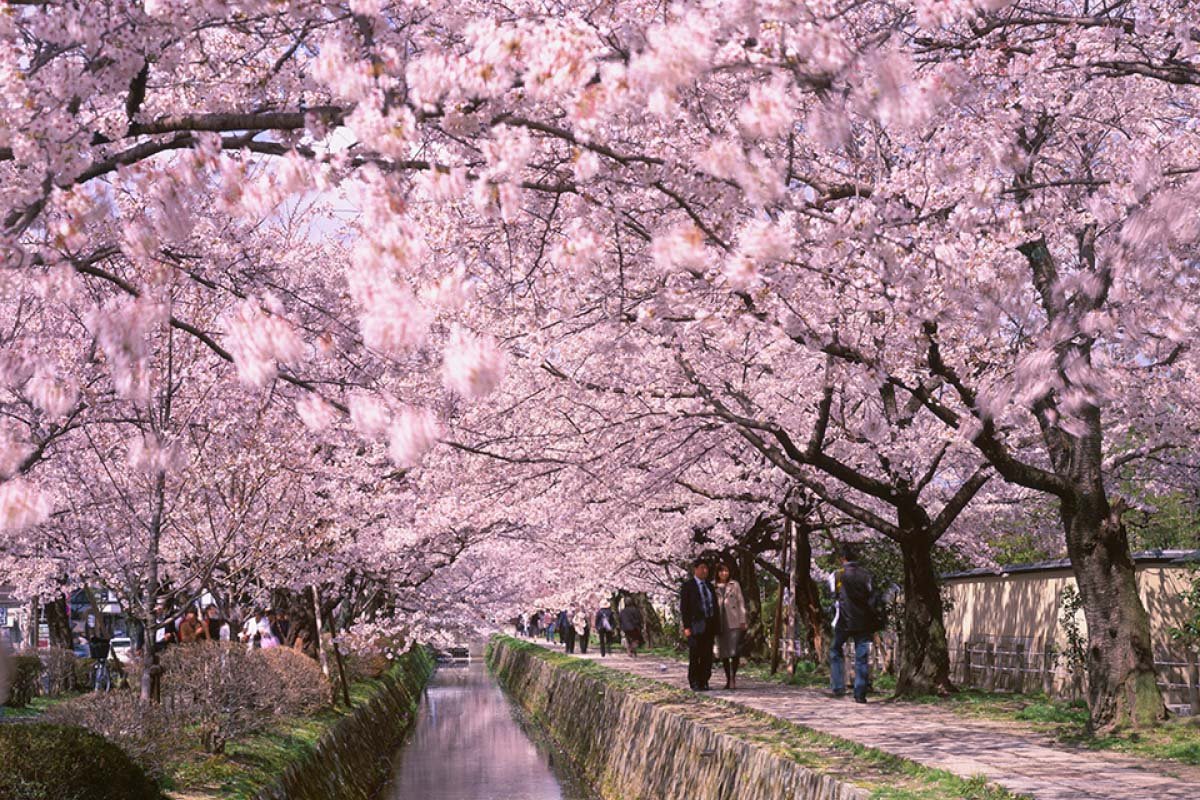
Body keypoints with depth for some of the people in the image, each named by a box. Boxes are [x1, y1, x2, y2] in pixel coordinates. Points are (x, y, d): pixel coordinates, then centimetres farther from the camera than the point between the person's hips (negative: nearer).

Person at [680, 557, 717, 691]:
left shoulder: (709, 586, 17)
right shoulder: (687, 586, -1)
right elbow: (684, 608, -6)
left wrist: (715, 625, 12)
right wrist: (686, 627, -14)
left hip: (709, 625, 5)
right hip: (696, 625, -5)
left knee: (707, 655, 4)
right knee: (695, 656, -4)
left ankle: (704, 682, 9)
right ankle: (694, 683, 2)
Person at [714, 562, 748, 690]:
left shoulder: (735, 585, 6)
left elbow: (741, 602, 6)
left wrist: (743, 621, 0)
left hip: (734, 622, -2)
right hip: (720, 623, 2)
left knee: (735, 651, -11)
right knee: (724, 653, 4)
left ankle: (733, 677, -4)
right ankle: (728, 679, 12)